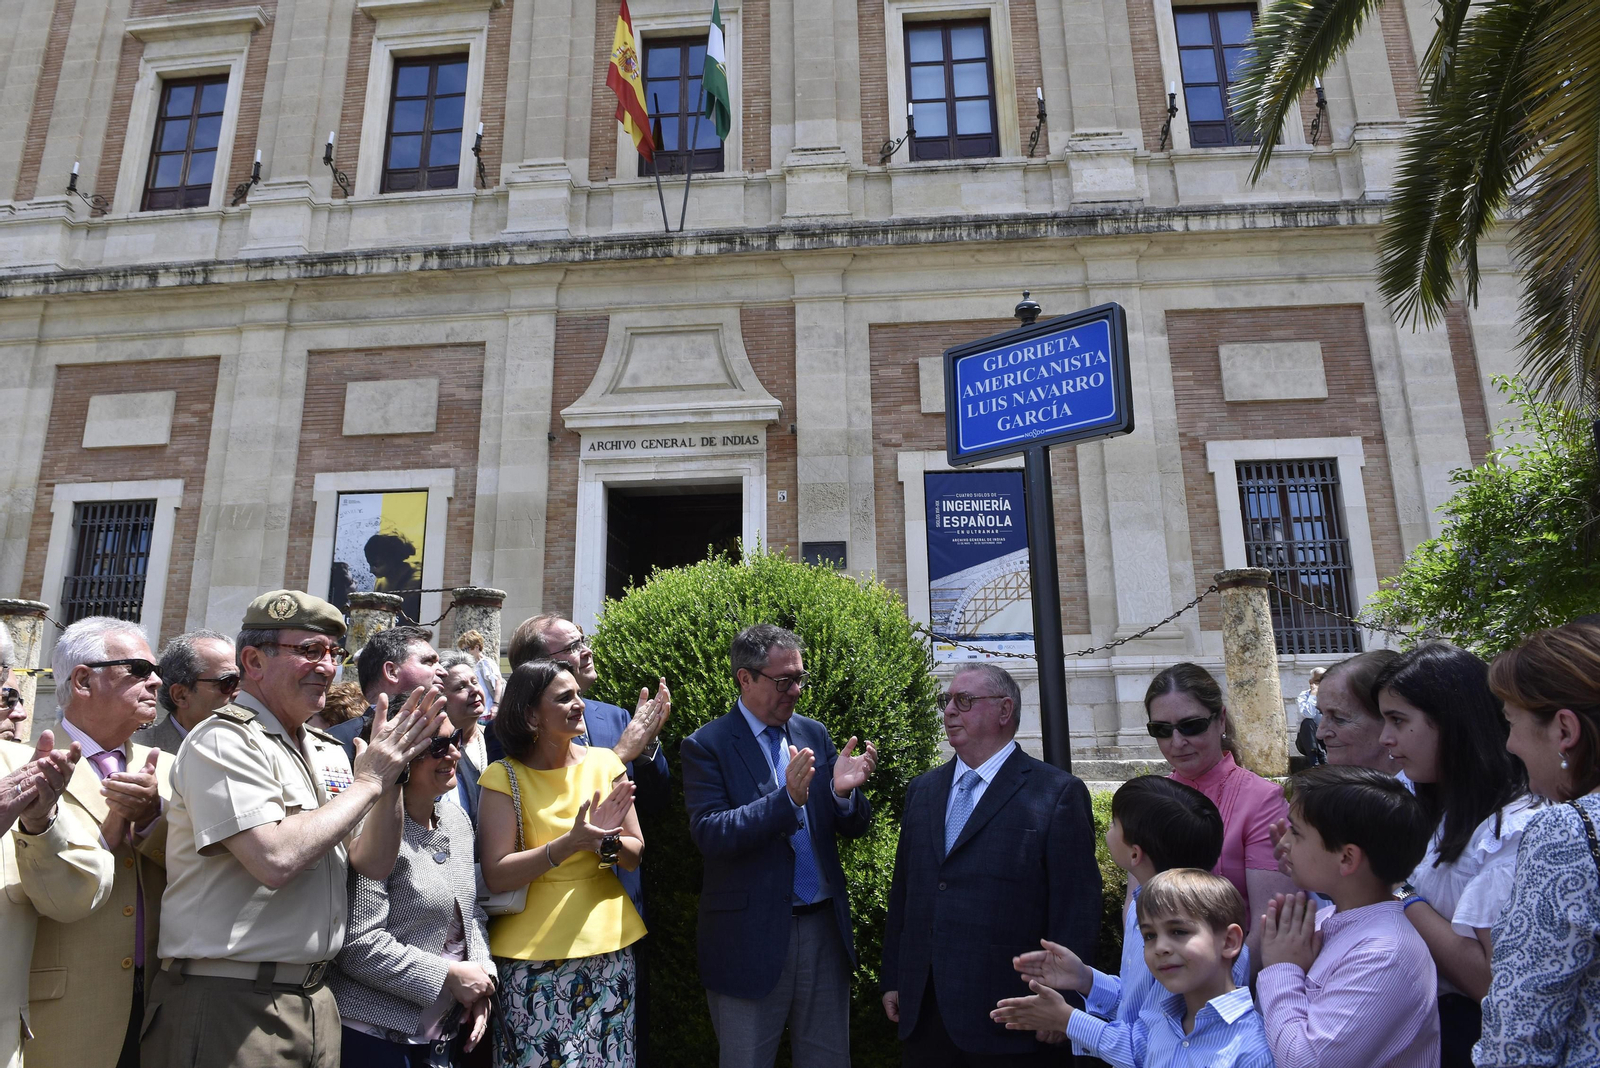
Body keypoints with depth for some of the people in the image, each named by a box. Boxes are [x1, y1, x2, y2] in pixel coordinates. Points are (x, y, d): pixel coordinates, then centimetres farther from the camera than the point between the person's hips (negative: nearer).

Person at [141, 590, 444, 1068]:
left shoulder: (329, 751, 9)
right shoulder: (224, 740, -13)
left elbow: (374, 863, 5)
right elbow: (276, 860, -26)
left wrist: (392, 768, -7)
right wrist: (368, 780, -15)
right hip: (231, 1004, -7)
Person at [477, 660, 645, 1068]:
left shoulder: (604, 762, 2)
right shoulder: (504, 777, -7)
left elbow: (635, 854, 4)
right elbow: (496, 876, -13)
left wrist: (607, 842, -18)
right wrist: (570, 843, -24)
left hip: (607, 944, 3)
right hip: (534, 954, -3)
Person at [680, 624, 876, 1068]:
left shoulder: (814, 735, 6)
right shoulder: (706, 746, -9)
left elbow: (853, 829, 7)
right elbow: (709, 834, -19)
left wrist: (844, 791, -17)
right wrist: (787, 798, -30)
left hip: (825, 931, 5)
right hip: (752, 939, -4)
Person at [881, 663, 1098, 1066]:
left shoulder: (1058, 794, -6)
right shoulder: (922, 790, 11)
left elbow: (1076, 912, -8)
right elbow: (902, 892, 12)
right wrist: (892, 980, 11)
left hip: (1004, 1020, -5)